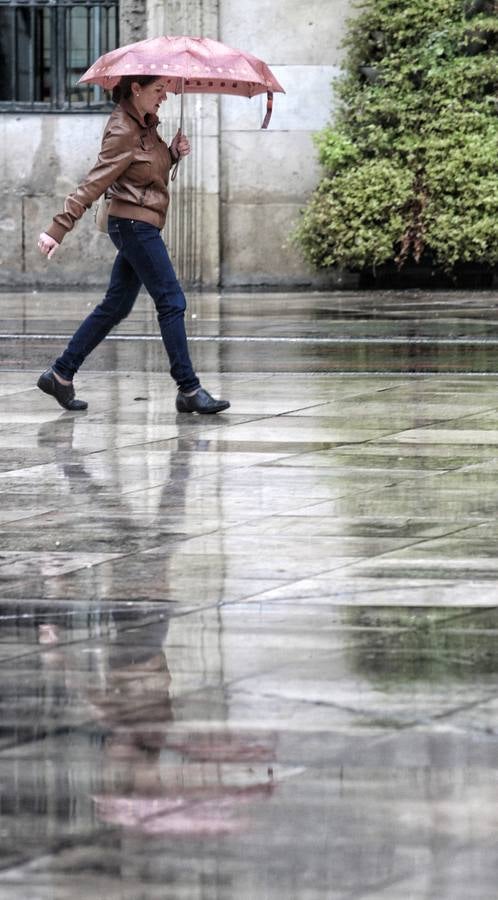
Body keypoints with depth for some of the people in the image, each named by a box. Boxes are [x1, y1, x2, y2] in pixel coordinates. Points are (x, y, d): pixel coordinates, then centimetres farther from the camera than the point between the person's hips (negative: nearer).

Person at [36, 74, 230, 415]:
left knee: (116, 306, 13)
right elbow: (93, 184, -20)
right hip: (135, 223, -10)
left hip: (136, 227, 10)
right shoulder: (123, 132, -17)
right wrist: (58, 229, -21)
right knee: (172, 301, -7)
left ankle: (61, 374, 18)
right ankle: (189, 390, -5)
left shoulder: (145, 123, 11)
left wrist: (173, 152, 1)